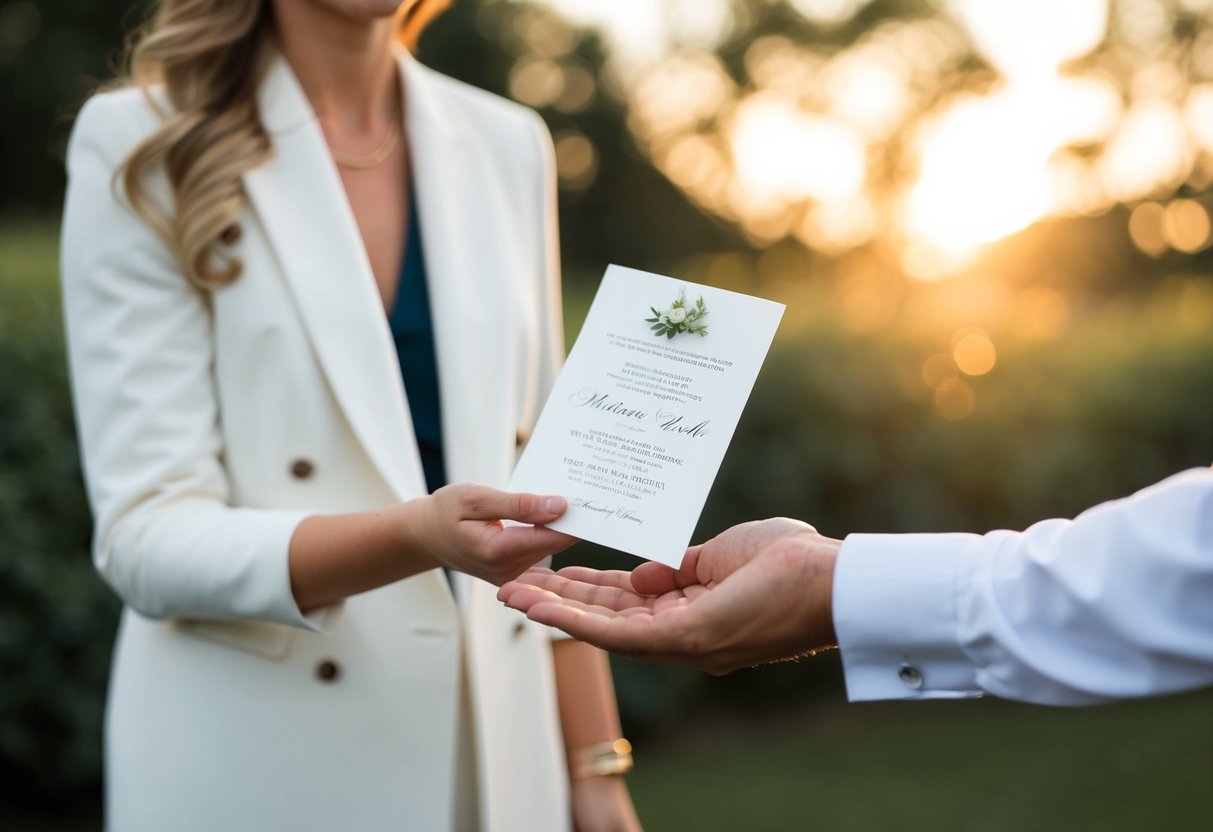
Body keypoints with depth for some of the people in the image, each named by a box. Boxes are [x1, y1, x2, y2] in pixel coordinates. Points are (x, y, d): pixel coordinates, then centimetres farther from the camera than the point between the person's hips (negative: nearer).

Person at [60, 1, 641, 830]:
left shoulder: (508, 147, 5)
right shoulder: (143, 147, -8)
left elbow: (545, 476, 7)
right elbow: (146, 538, -14)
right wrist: (421, 535, -30)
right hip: (261, 764, -4)